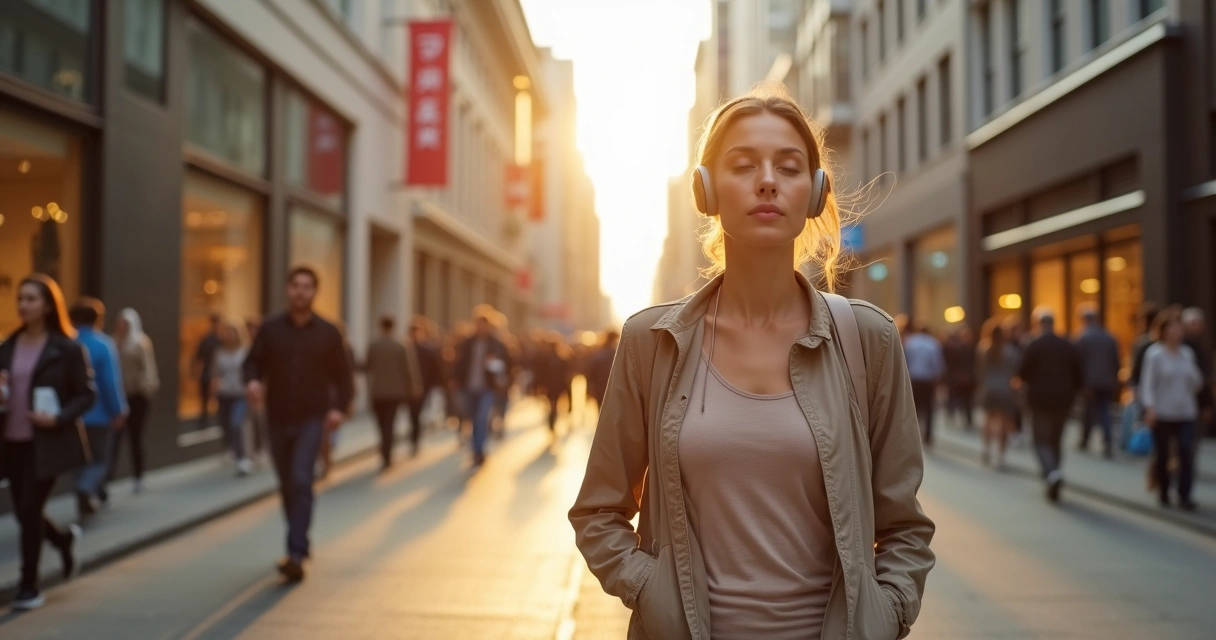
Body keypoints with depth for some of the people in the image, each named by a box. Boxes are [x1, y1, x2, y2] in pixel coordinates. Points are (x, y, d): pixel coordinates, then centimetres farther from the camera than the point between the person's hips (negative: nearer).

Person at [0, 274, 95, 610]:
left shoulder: (67, 347, -8)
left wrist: (58, 419, -21)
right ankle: (65, 539, 42)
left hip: (47, 443, -5)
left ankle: (29, 586, 10)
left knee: (30, 510, -5)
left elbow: (87, 394, -6)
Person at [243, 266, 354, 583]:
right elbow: (254, 361, 2)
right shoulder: (270, 329, 3)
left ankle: (296, 554, -19)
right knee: (287, 486, 13)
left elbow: (342, 375, 4)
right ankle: (300, 543, 32)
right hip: (278, 419, 3)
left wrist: (340, 407, -10)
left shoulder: (328, 333, 1)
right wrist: (252, 381, -21)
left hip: (311, 418, -3)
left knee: (301, 481, -17)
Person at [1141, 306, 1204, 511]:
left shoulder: (1188, 353, 9)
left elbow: (1197, 384, 14)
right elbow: (1148, 383, -9)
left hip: (1186, 412, 3)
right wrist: (1150, 407, -20)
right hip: (1162, 413, -3)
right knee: (1162, 454, 5)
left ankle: (1184, 496, -6)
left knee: (1187, 453, -9)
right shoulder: (1154, 354, -4)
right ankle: (1163, 492, 21)